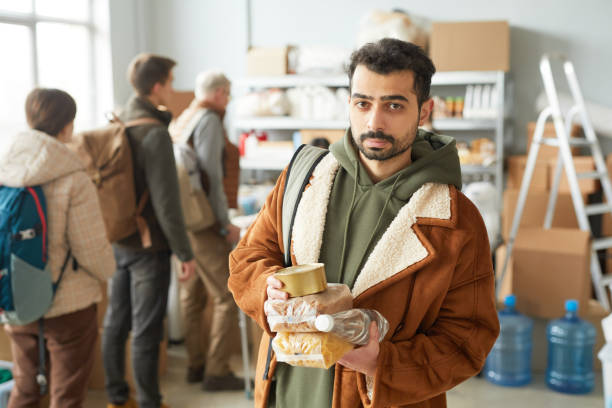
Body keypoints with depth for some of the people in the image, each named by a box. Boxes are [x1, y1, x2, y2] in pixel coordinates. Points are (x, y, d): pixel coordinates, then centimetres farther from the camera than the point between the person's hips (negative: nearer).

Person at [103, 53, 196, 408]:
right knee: (147, 329, 3)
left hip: (118, 240, 8)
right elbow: (166, 202, -22)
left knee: (116, 321, 17)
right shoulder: (155, 132, -20)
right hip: (149, 245, -8)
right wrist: (186, 253, -14)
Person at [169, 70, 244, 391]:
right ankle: (216, 372, 3)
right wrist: (226, 224, -14)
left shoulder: (181, 120, 16)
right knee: (226, 297, -2)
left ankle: (195, 365, 24)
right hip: (205, 222, -9)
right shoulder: (209, 120, -11)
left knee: (192, 294, 14)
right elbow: (210, 176, -18)